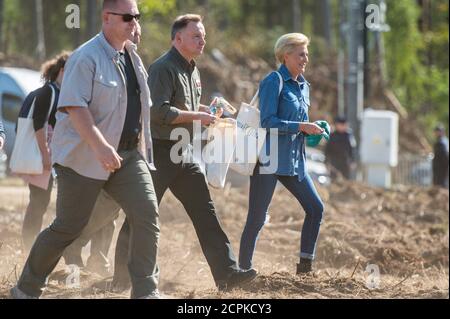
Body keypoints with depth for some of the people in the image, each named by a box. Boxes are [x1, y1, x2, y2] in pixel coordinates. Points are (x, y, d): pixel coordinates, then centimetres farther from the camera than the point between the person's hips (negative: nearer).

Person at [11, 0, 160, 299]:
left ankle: (146, 292, -4)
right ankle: (27, 288, 17)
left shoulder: (133, 59, 13)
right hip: (84, 158, -7)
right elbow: (74, 106, -24)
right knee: (68, 227, -1)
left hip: (128, 155, 7)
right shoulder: (87, 58, -13)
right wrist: (101, 147, -32)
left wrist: (141, 149, 21)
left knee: (147, 214, -10)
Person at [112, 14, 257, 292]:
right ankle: (122, 277, 8)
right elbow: (159, 111, -24)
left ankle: (227, 273, -2)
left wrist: (204, 110, 10)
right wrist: (197, 116, -19)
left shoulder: (193, 70, 16)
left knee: (205, 211, 1)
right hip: (160, 152, -9)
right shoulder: (164, 68, -14)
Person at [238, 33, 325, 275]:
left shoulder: (303, 86, 15)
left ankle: (305, 266, 11)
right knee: (257, 218, -4)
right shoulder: (273, 82, -10)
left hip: (294, 161, 8)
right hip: (269, 160, -8)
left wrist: (312, 130, 4)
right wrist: (301, 127, -19)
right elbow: (268, 121, -18)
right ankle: (243, 270, 5)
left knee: (315, 208, 3)